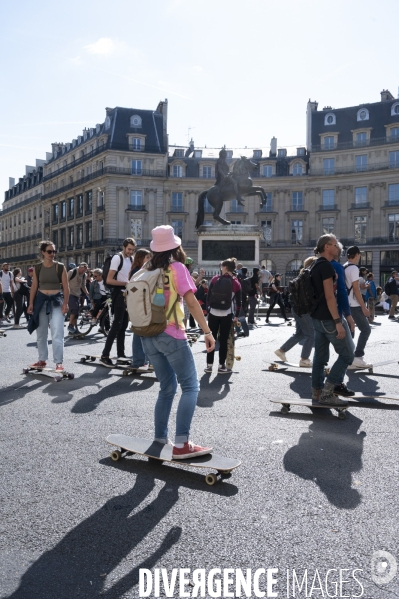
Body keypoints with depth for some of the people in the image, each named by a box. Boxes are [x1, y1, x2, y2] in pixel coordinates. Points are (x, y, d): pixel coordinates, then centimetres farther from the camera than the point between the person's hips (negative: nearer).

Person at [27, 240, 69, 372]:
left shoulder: (60, 267, -2)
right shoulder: (37, 268, 4)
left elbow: (66, 287, -3)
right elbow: (34, 286, 6)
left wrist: (65, 303, -11)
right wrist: (31, 303, 0)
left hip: (56, 300, -3)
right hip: (41, 300, 3)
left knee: (57, 333, -10)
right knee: (41, 333, 11)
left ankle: (59, 362, -6)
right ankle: (42, 360, 24)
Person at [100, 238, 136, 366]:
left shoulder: (131, 259, 12)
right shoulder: (117, 258, -13)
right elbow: (109, 280, -20)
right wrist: (126, 283, -24)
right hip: (119, 294, -8)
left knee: (123, 325, 13)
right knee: (117, 325, -11)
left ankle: (120, 354, 22)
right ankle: (104, 355, -9)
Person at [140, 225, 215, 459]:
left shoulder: (148, 270, 11)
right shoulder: (177, 268, -6)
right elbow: (191, 301, -13)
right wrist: (207, 331, -12)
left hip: (149, 336, 7)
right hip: (171, 335, -7)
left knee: (168, 387, 17)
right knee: (190, 387, -3)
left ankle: (160, 439, 18)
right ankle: (182, 444, -13)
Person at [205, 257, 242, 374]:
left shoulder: (215, 279, -2)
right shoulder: (236, 283, -3)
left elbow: (208, 296, 0)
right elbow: (238, 302, -1)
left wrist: (209, 308, 12)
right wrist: (236, 316, 9)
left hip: (213, 313, 1)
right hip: (226, 315, -1)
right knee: (223, 340, 5)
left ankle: (209, 365, 12)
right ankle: (221, 366, 8)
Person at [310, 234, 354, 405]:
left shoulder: (317, 265, 14)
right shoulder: (326, 265, -16)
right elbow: (329, 297, -21)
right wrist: (338, 322, -21)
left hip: (317, 317, 10)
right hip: (326, 318, -10)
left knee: (320, 355, 12)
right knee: (346, 355, -4)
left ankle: (317, 391, 17)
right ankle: (327, 391, -4)